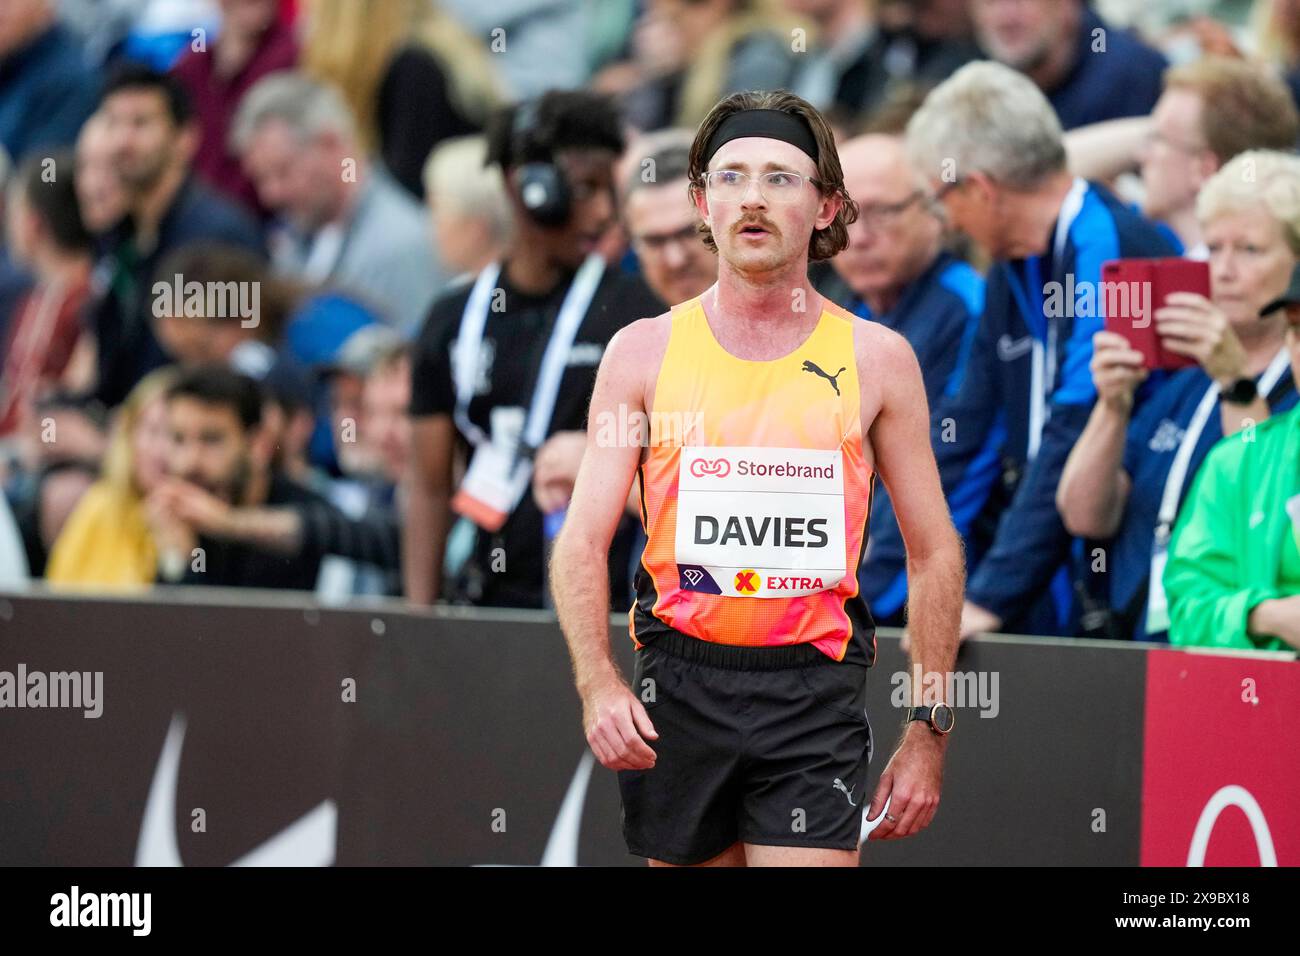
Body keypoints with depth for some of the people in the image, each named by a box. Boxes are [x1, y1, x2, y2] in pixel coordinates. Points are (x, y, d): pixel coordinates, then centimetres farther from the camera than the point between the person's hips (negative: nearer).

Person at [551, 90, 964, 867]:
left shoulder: (877, 358, 4)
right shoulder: (645, 352, 5)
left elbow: (936, 553, 9)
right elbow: (582, 540, 2)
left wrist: (929, 732, 3)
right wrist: (597, 682, -15)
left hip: (814, 694, -1)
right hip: (679, 688, 1)